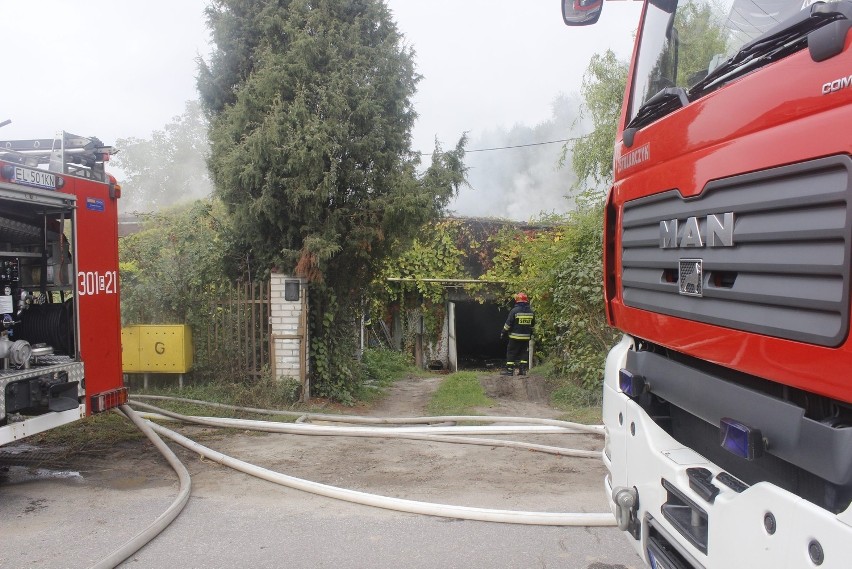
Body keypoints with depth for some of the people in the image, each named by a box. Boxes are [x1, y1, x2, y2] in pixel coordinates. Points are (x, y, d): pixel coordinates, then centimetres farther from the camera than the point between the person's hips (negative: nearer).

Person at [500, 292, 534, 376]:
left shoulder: (514, 311, -12)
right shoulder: (531, 312, 5)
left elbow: (508, 324, -10)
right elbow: (532, 324, 15)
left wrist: (503, 333, 0)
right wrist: (530, 334, 27)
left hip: (515, 337, -5)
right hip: (526, 337, 5)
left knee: (511, 353, 3)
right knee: (524, 353, 13)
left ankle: (509, 370, 2)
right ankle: (523, 369, 10)